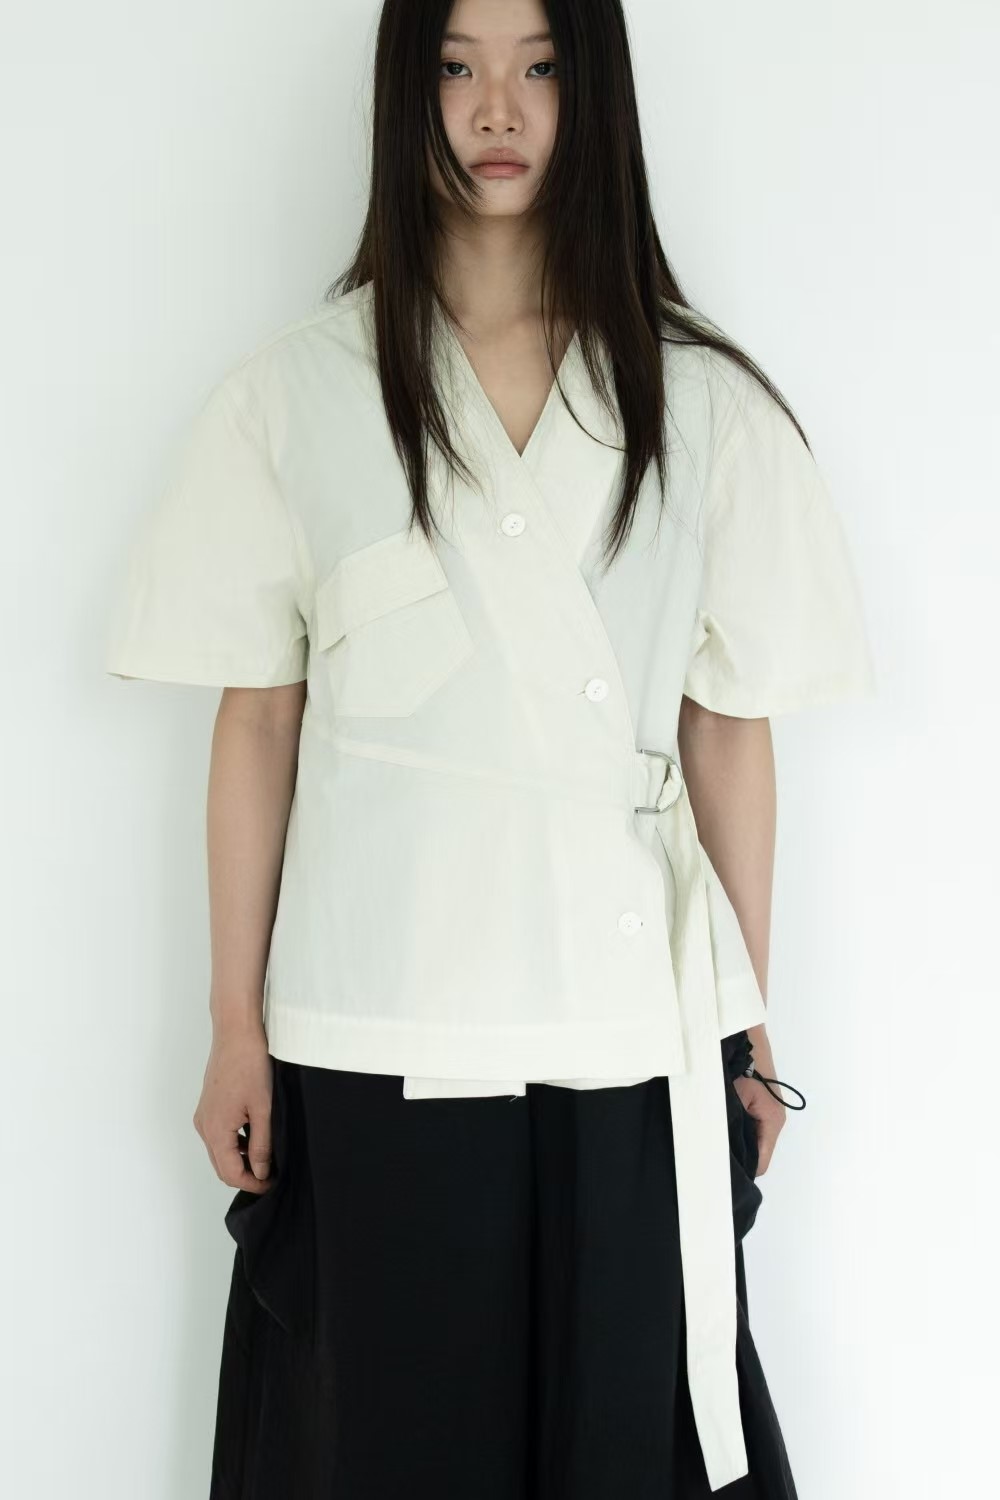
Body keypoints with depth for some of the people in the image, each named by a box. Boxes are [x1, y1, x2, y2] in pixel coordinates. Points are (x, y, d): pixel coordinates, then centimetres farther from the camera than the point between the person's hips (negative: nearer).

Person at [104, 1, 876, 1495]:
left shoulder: (706, 404, 4)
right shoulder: (295, 394, 2)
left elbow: (728, 729, 4)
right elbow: (257, 719, 2)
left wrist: (751, 1026, 4)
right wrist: (235, 1026, 1)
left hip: (638, 1021, 1)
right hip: (378, 1030, 0)